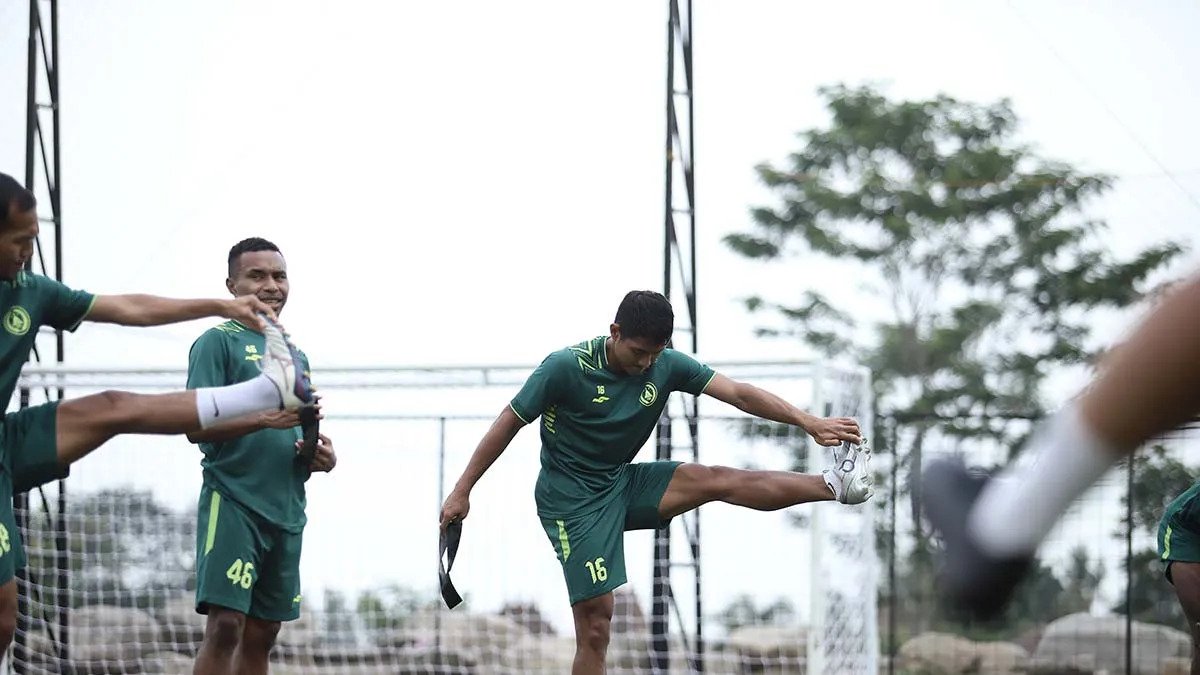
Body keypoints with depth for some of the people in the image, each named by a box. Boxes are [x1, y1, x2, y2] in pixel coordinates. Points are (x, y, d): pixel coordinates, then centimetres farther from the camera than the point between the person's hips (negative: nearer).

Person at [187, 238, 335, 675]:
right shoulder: (218, 341, -1)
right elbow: (196, 427, -11)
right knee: (225, 623, -16)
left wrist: (321, 456, 4)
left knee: (262, 633, 8)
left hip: (287, 511, 7)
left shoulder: (295, 355, 20)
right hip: (232, 502, -7)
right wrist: (264, 419, -24)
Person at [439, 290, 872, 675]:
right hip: (572, 501, -5)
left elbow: (738, 394, -12)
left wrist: (809, 422, -24)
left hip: (623, 484, 5)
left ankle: (836, 485, -18)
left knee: (716, 480, -15)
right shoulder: (565, 367, -20)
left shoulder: (667, 365, -7)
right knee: (595, 626, -12)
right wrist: (462, 491, -8)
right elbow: (510, 422, -10)